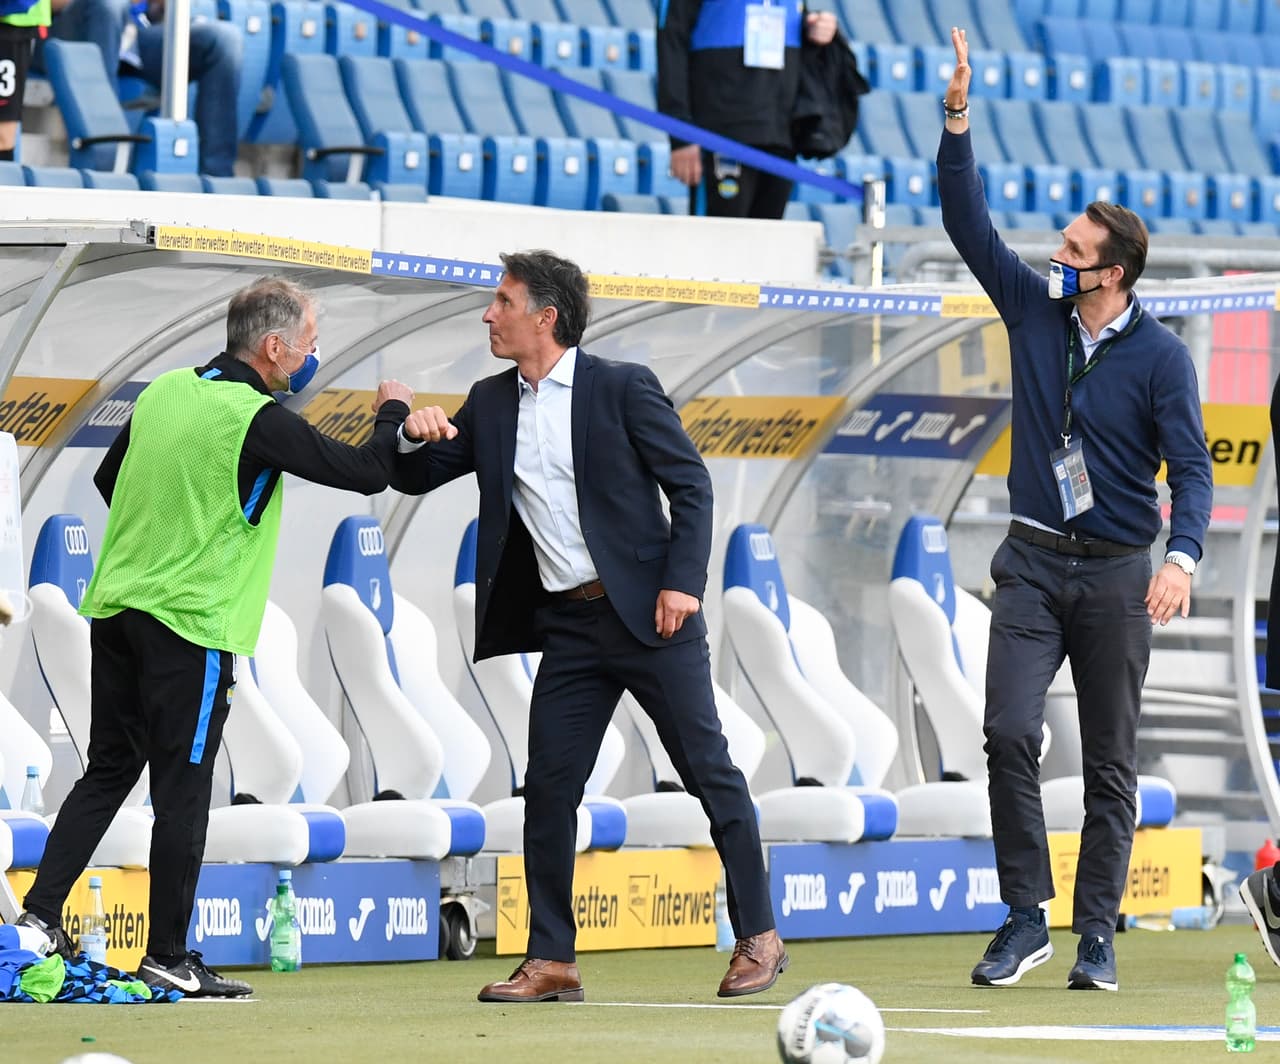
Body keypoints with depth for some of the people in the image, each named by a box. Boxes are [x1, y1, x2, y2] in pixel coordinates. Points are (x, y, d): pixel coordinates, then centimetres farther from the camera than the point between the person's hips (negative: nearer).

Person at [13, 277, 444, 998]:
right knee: (183, 791, 0)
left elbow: (108, 480, 20)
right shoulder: (260, 421, -14)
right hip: (193, 624, -7)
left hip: (117, 608, 7)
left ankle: (39, 915, 6)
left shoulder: (165, 392, 7)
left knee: (107, 773, 14)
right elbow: (367, 473, -10)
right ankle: (168, 958, 4)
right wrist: (393, 412, 10)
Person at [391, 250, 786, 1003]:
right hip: (568, 625, 5)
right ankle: (551, 962, 5)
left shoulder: (622, 388, -6)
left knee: (711, 772, -1)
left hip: (647, 612, -5)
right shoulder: (492, 405, 10)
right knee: (548, 790, 0)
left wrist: (683, 581, -15)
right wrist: (416, 435, -9)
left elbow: (691, 482, -6)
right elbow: (416, 480, 13)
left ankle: (759, 938, 8)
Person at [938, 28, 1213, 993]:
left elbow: (1191, 467, -10)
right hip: (1034, 564, 2)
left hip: (1118, 576, -2)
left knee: (1112, 764, 4)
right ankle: (1027, 920, -5)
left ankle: (1097, 934, 11)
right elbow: (969, 224, 1)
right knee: (1010, 734, -13)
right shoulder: (1033, 309, 3)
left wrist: (1182, 558, -26)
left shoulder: (1160, 356, -8)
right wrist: (958, 123, -11)